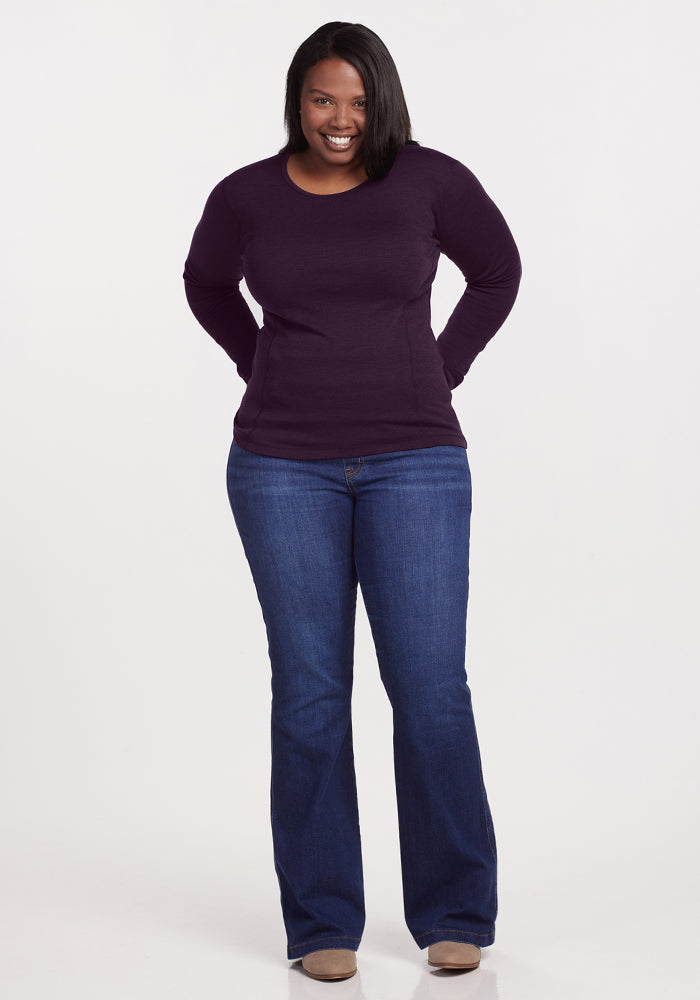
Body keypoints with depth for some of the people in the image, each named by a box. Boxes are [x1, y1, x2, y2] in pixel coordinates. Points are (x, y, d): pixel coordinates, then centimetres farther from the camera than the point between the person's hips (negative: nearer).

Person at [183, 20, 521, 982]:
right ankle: (322, 923, 13)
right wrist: (266, 368, 11)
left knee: (430, 687, -4)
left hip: (413, 461, -1)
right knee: (309, 692, 2)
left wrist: (439, 375, 7)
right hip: (284, 466, 1)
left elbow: (498, 272, 13)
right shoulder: (246, 195, 2)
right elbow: (207, 284, 22)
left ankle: (455, 914, 13)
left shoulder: (431, 180, -2)